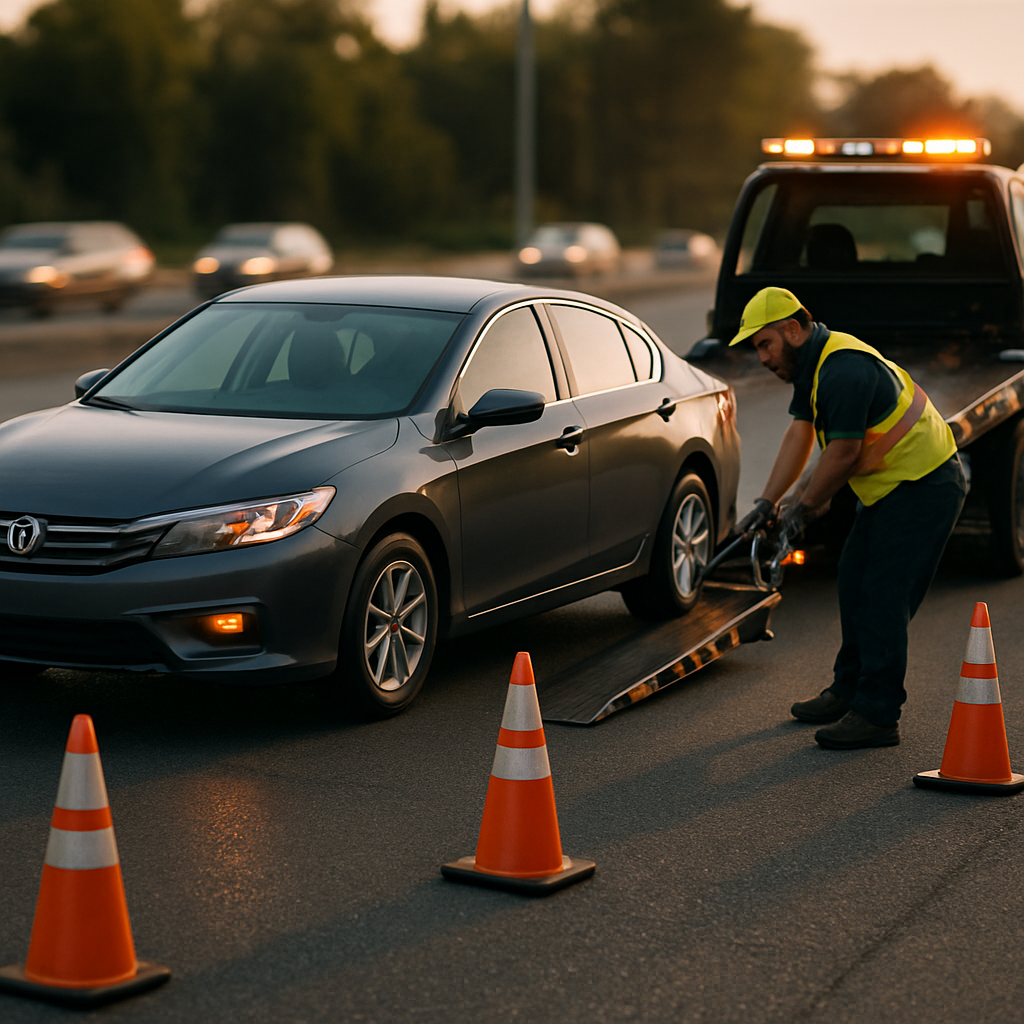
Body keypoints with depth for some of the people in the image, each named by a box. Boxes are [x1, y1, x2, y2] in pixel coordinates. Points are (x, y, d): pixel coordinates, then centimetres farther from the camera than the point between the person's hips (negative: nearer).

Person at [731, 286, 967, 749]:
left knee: (884, 596, -11)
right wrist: (767, 503, 2)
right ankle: (849, 691, 27)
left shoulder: (844, 370, -26)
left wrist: (804, 509, -11)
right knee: (855, 584, 15)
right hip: (891, 485, 11)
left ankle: (877, 715, -6)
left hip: (925, 486, -11)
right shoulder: (813, 363, 8)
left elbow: (843, 454, -24)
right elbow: (799, 436, 9)